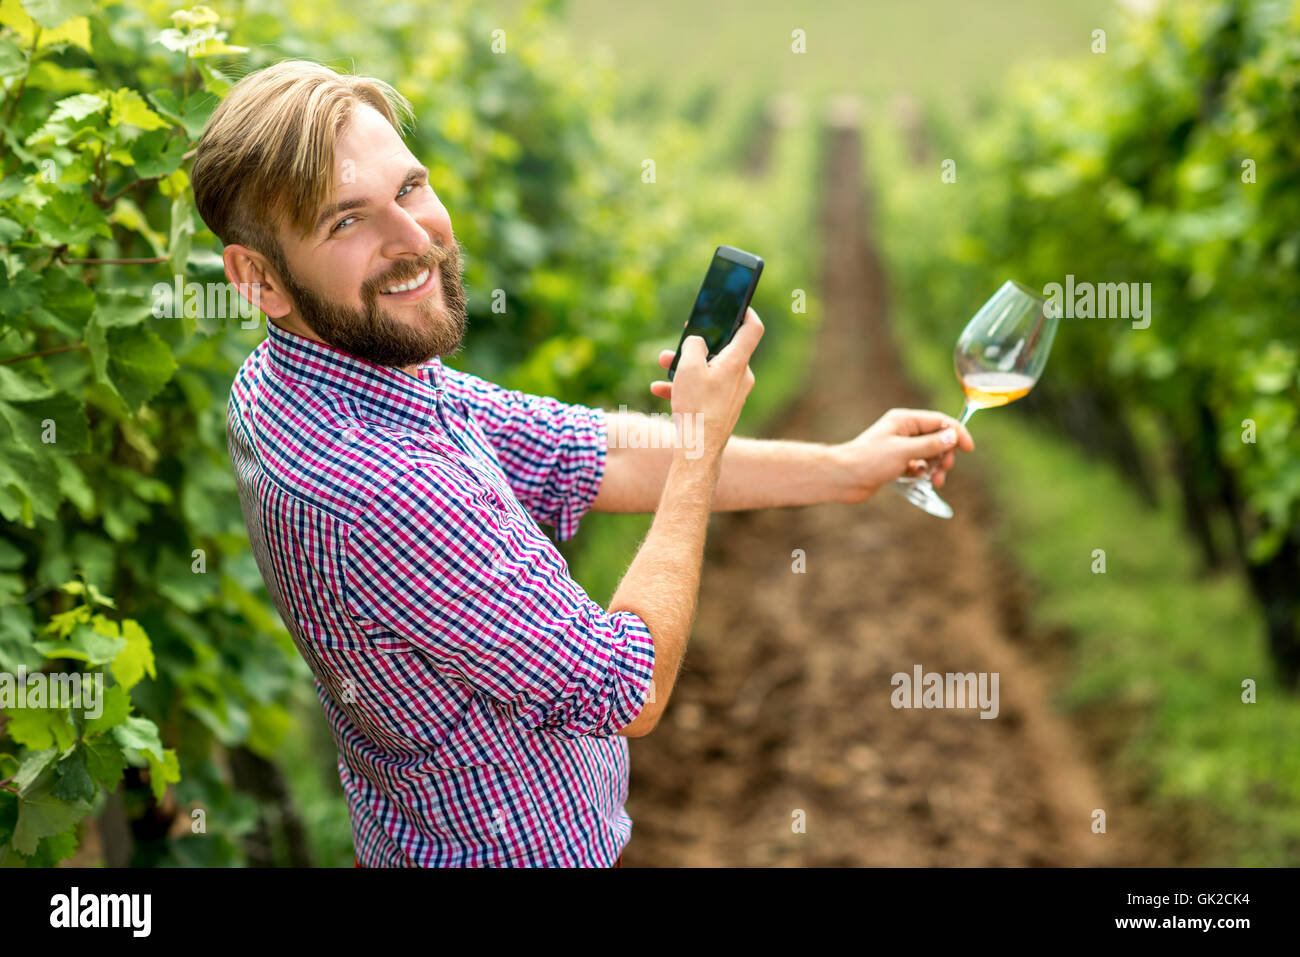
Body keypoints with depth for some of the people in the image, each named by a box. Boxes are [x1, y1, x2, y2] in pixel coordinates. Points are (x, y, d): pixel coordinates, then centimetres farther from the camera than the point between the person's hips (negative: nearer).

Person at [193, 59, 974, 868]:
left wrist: (844, 467, -3)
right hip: (526, 848, -8)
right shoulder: (376, 497, -36)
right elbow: (633, 692, -25)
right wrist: (704, 438, -17)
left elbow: (588, 455, -3)